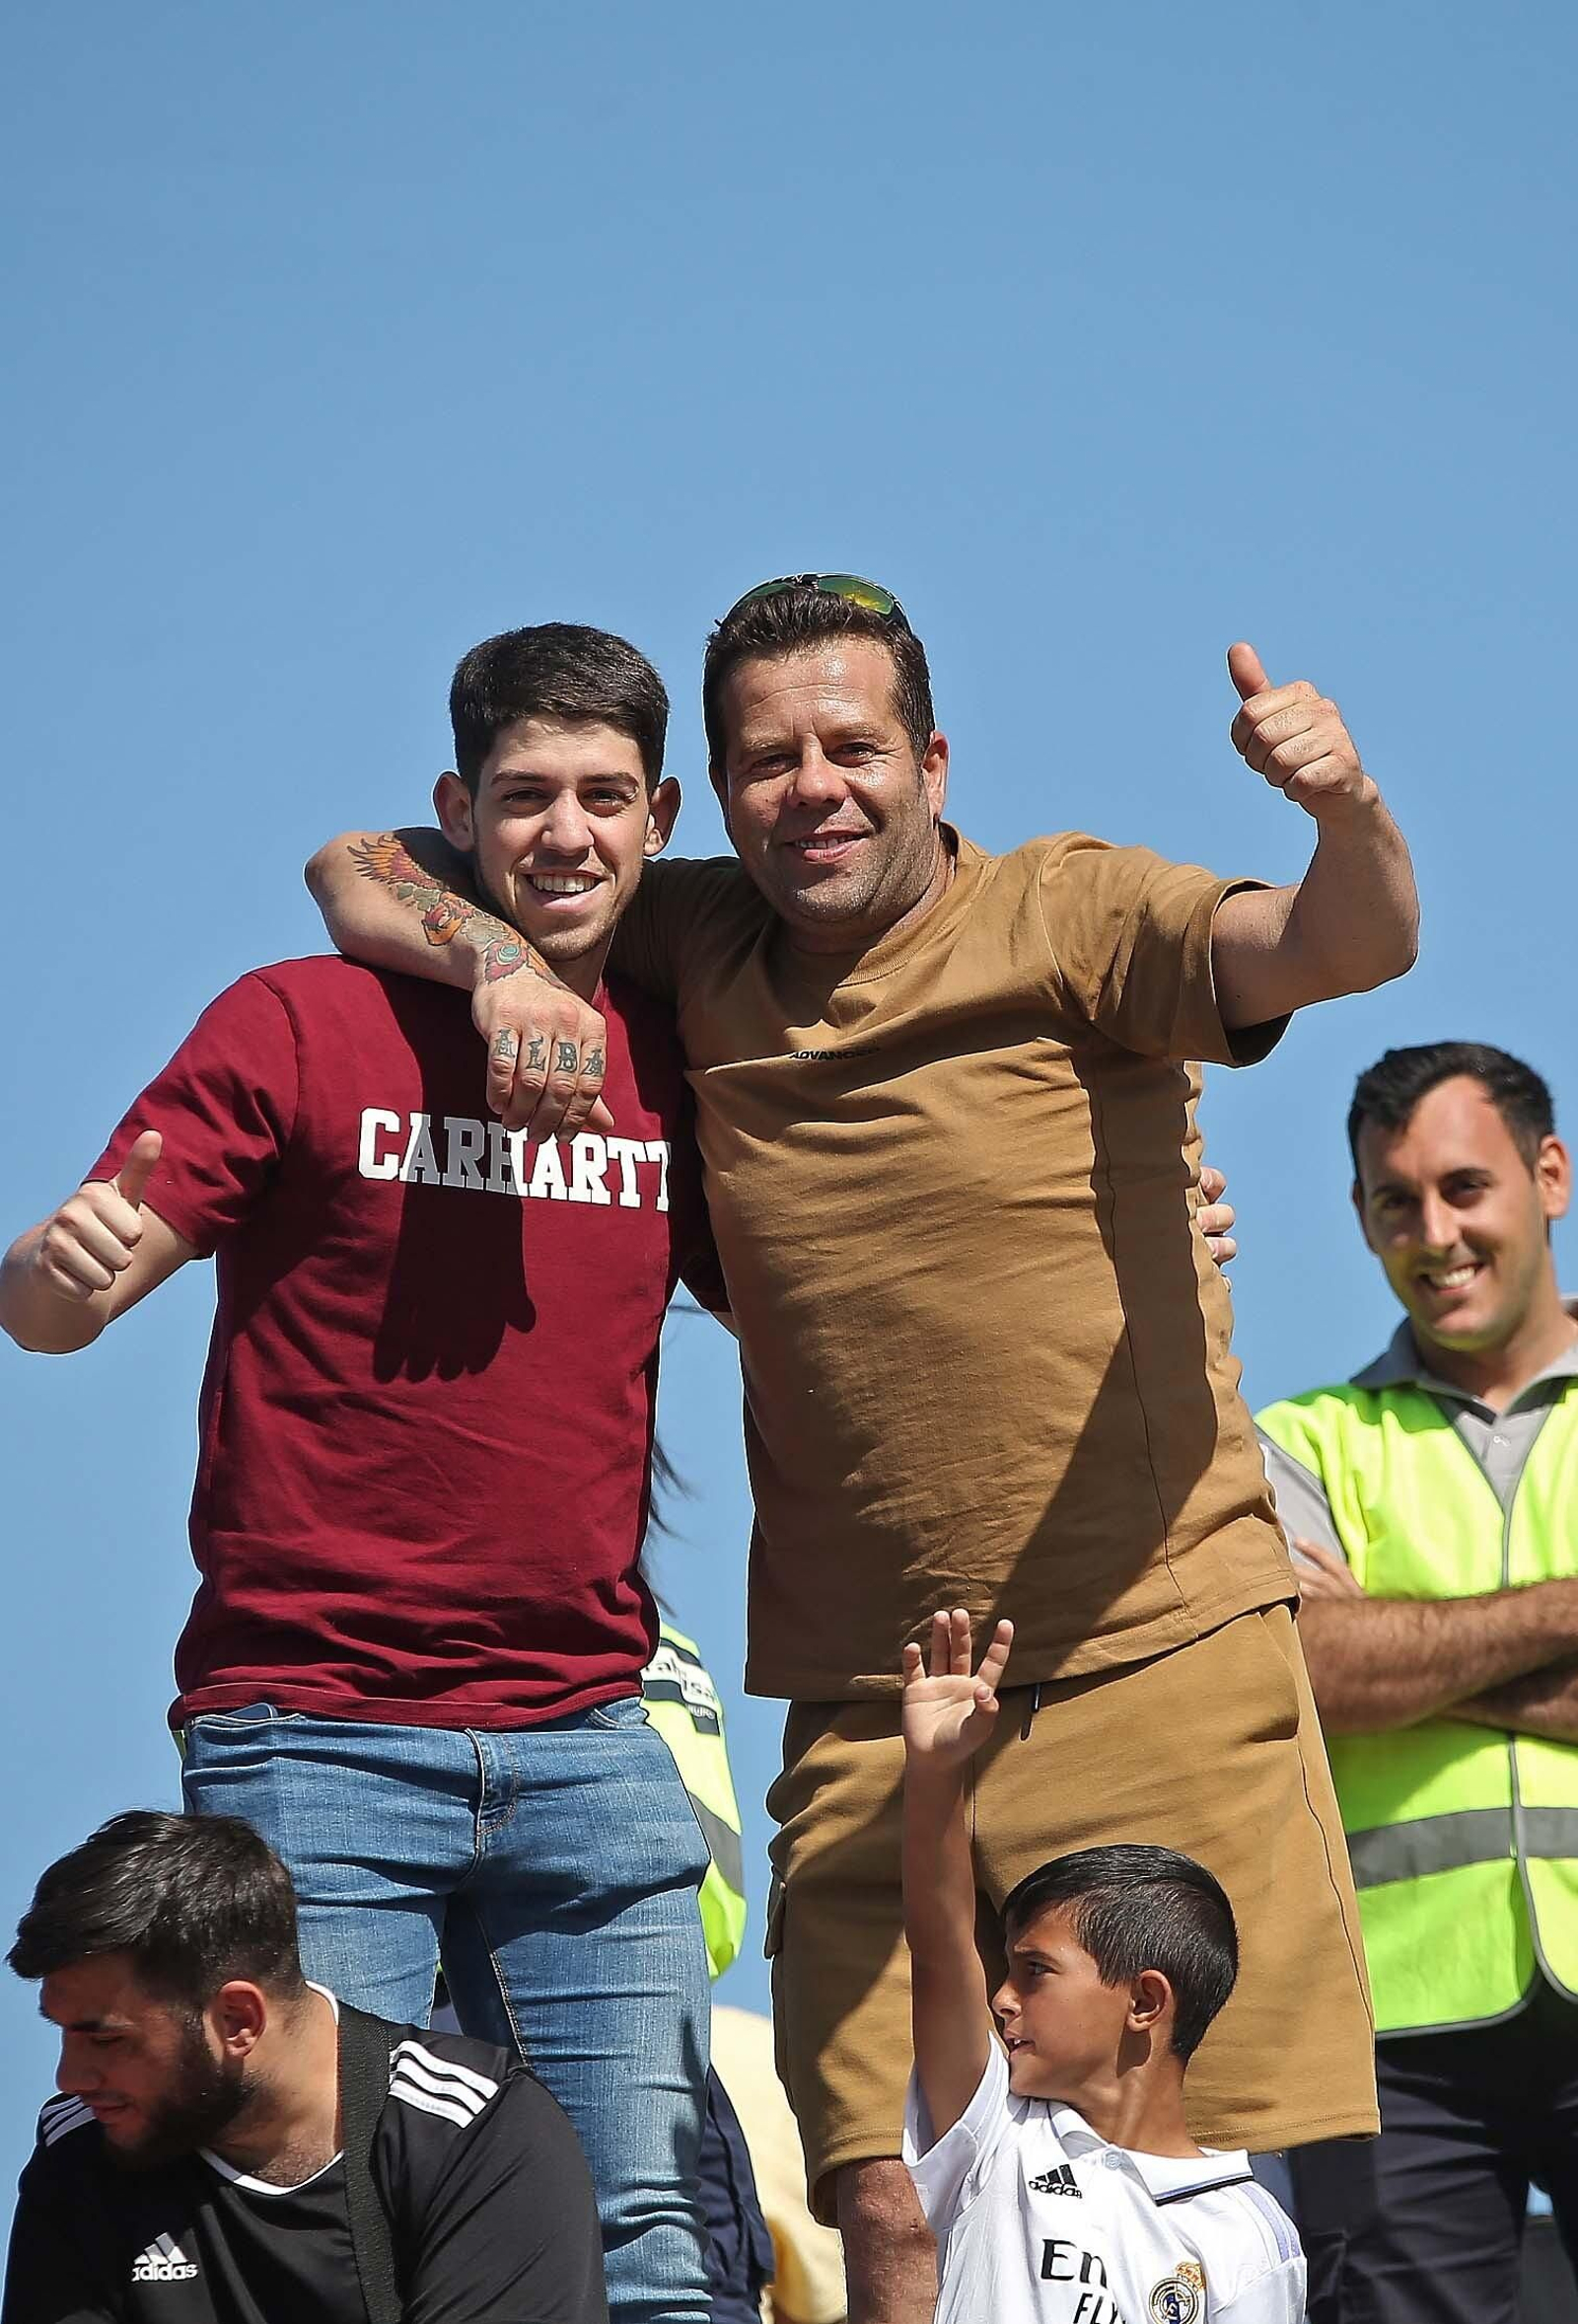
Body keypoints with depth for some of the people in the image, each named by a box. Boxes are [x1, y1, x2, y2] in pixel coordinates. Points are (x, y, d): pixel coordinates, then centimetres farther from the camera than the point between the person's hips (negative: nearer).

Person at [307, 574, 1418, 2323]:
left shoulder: (1067, 915, -2)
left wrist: (1347, 815, -40)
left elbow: (1349, 949, -17)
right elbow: (362, 868, 15)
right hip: (869, 1723, 3)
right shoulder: (692, 952, 9)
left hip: (1162, 1672, -3)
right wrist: (499, 959, -8)